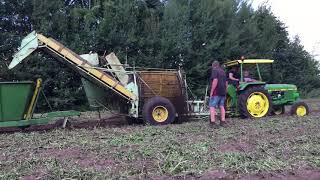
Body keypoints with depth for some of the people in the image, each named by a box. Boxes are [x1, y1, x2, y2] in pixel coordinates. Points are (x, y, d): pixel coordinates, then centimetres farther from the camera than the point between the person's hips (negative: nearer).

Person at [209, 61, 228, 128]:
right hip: (223, 92, 8)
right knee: (222, 106, 11)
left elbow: (215, 81, -21)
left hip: (216, 92, -8)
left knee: (212, 106, -6)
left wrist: (211, 92, -19)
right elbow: (226, 83, 21)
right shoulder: (223, 72, 18)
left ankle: (213, 122, -13)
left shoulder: (214, 71, -7)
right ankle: (223, 122, 13)